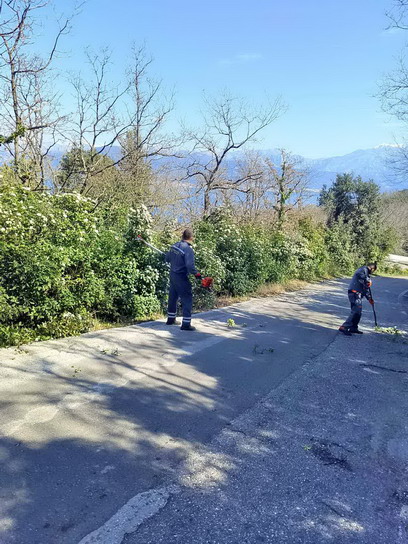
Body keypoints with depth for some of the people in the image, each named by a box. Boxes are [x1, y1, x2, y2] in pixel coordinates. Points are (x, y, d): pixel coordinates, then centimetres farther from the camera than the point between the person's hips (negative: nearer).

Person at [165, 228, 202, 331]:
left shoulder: (174, 246, 1)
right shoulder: (188, 249, -22)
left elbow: (167, 258, 12)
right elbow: (190, 266, -30)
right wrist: (196, 274, -14)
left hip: (172, 275, 8)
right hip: (181, 277, -8)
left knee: (172, 297, 20)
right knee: (187, 299, 0)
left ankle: (171, 319, 35)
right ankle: (186, 324, -1)